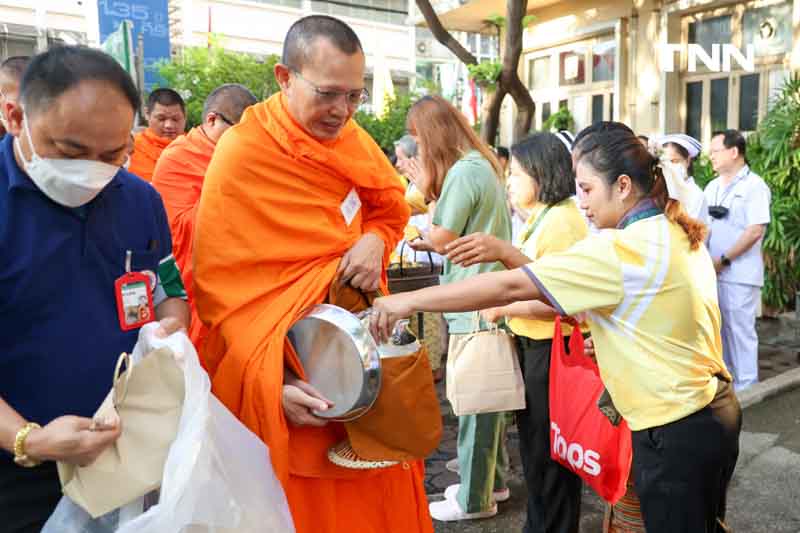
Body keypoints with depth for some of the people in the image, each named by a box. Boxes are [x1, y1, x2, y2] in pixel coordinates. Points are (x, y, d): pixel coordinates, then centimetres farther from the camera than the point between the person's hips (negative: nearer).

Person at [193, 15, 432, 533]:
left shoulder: (351, 137, 3)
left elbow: (393, 208, 15)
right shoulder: (241, 155, -16)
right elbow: (222, 285, -17)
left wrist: (375, 240, -10)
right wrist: (273, 379, -27)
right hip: (292, 364, -5)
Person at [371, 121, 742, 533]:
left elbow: (511, 287, -26)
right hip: (716, 409, 9)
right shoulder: (678, 233, 5)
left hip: (674, 430, -9)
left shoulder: (620, 248, -24)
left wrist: (409, 301, -23)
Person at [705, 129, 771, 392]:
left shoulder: (754, 186, -7)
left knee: (740, 329, 0)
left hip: (739, 273, -6)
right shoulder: (712, 187, 13)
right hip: (712, 271, 6)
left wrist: (723, 260, -15)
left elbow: (755, 231, -15)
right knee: (719, 328, 12)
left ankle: (745, 388, 11)